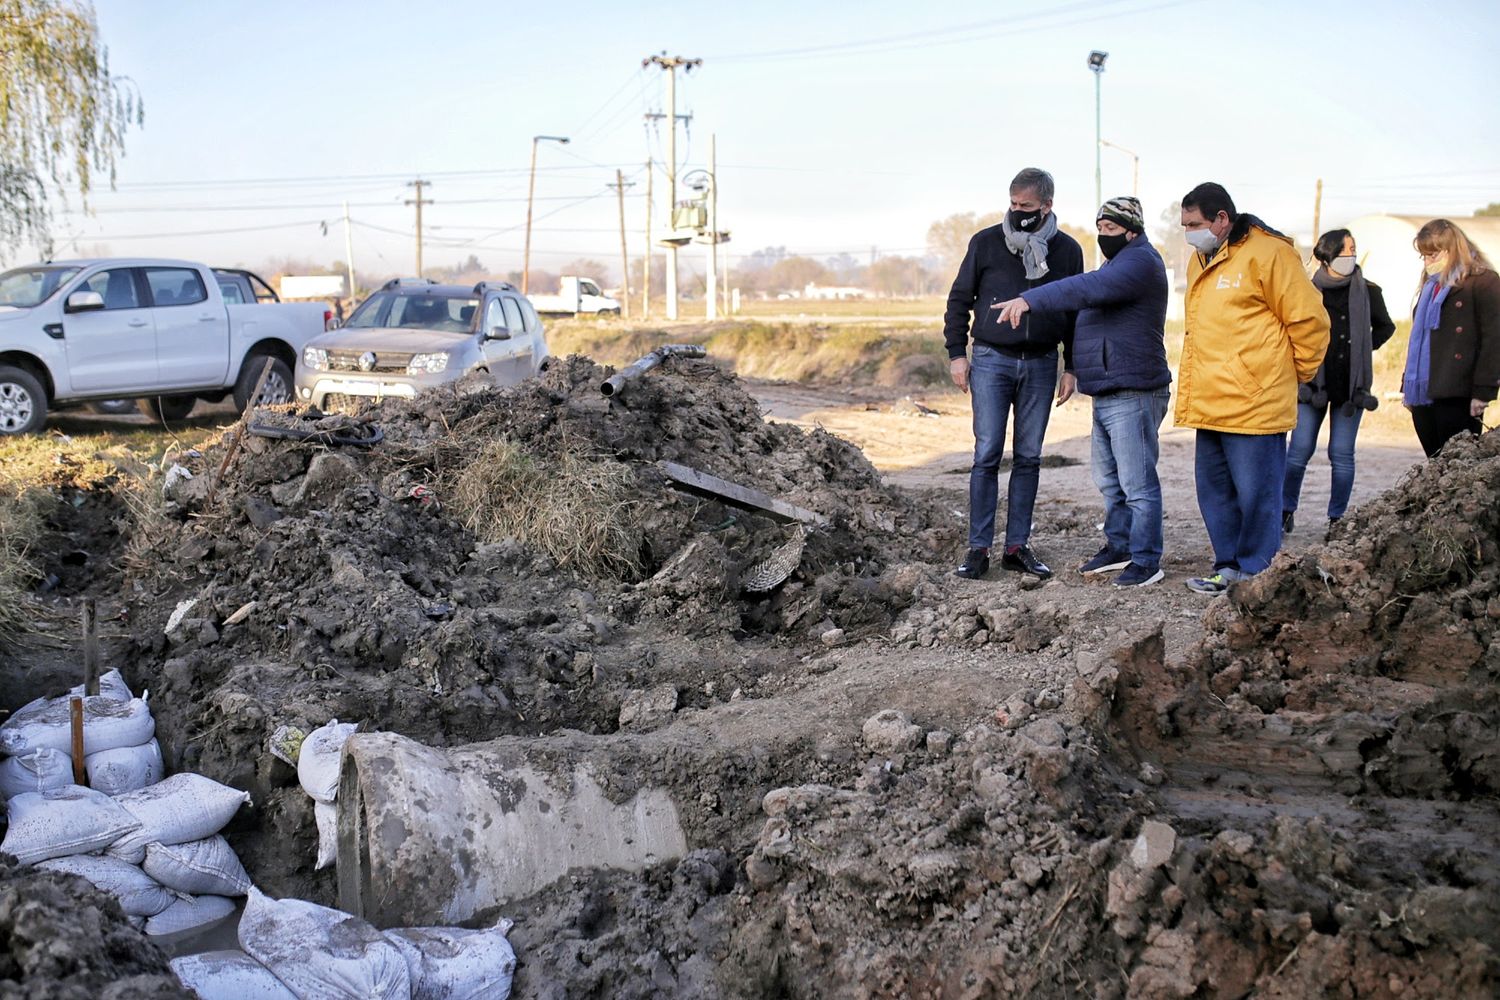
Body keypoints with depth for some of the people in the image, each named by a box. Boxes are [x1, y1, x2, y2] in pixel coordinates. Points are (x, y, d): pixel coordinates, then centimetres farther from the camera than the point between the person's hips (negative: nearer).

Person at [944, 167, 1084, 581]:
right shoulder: (986, 242, 1)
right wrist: (956, 353, -1)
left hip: (1040, 366, 2)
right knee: (986, 456, -4)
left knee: (1029, 458, 6)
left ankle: (1017, 546, 13)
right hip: (991, 361, -2)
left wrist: (1071, 368, 8)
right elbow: (959, 299, 6)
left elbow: (1075, 313, 12)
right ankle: (978, 549, 0)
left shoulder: (1067, 250, 6)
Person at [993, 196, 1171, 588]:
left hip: (1132, 394, -11)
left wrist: (1031, 300, -37)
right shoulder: (1119, 262, 22)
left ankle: (1146, 561, 0)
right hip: (1107, 394, 11)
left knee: (1137, 482, -6)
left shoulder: (1140, 262, -14)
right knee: (1109, 481, 17)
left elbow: (1088, 288, -29)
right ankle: (1118, 546, 28)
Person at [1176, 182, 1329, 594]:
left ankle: (1253, 573, 6)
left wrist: (1296, 372, 3)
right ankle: (1229, 565, 22)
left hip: (1254, 403, -8)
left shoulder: (1268, 254, -9)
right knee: (1214, 490, 12)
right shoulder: (1200, 262, 17)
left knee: (1255, 493, -2)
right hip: (1208, 405, 9)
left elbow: (1310, 320, -8)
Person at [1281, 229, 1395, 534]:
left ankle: (1337, 518, 10)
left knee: (1341, 454, 2)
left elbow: (1385, 326, 20)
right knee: (1299, 450, -3)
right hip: (1313, 382, 0)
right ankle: (1287, 511, 10)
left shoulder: (1368, 292, 4)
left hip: (1351, 384, 0)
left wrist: (1362, 349, 10)